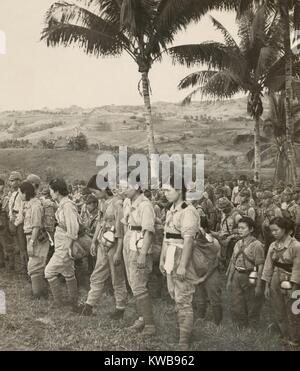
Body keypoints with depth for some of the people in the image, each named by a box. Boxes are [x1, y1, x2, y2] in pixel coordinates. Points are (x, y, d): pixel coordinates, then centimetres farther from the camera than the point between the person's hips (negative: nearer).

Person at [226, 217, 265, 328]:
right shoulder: (238, 244, 9)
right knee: (236, 307, 10)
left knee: (252, 309, 6)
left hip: (250, 278, -6)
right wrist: (229, 280, 13)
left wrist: (258, 285, -16)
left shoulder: (256, 245, -11)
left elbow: (260, 266, -13)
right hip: (236, 277, 6)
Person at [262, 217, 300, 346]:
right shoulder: (273, 245, 2)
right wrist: (267, 286, 7)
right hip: (275, 281, 5)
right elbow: (269, 266, 7)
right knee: (279, 314, 14)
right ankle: (285, 338, 31)